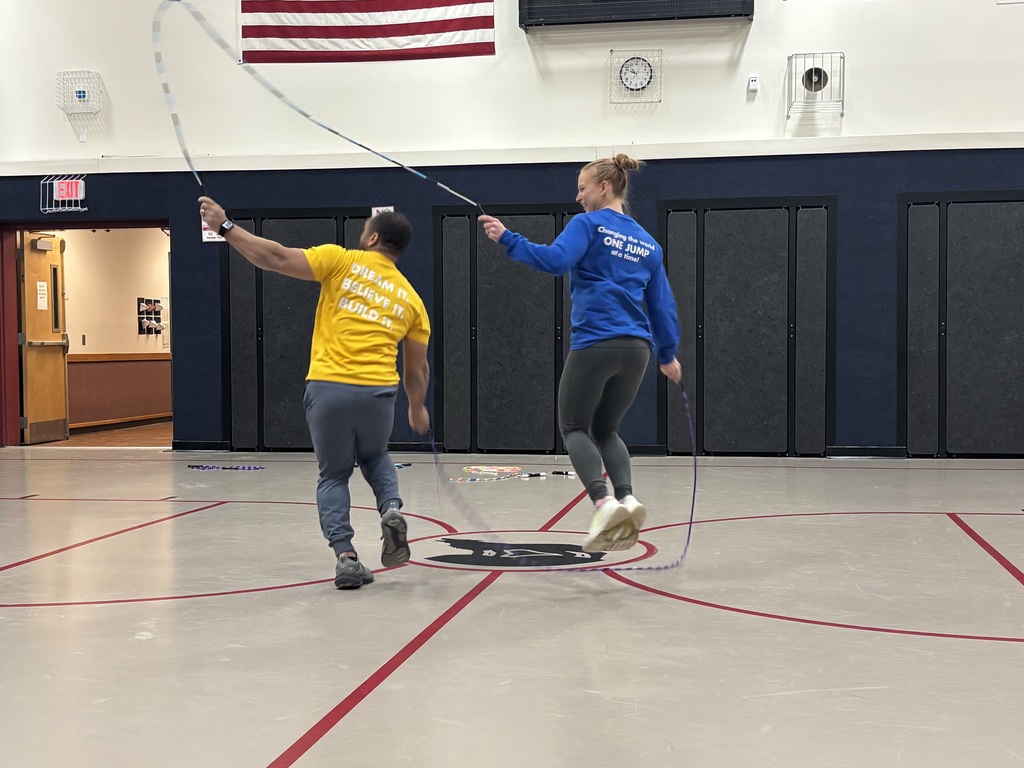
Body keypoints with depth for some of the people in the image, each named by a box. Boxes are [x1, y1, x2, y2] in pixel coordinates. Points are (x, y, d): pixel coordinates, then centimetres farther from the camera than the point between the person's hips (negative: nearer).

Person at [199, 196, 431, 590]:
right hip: (378, 393, 2)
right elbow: (417, 369, 19)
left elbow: (277, 258, -4)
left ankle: (345, 555, 0)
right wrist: (418, 409, 36)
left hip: (327, 388, -2)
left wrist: (225, 226, 3)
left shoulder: (342, 261, 4)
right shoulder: (410, 299, 13)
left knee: (334, 475, 17)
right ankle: (391, 509, 4)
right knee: (375, 457, 32)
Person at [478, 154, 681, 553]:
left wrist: (506, 238, -16)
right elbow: (662, 304, 18)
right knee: (605, 430, 19)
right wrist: (668, 354, 26)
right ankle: (627, 498, -6)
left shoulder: (589, 224, -1)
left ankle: (603, 501, -16)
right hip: (636, 348, 6)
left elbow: (555, 260, -18)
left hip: (594, 344, -6)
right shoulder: (647, 243, 17)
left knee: (574, 428, 7)